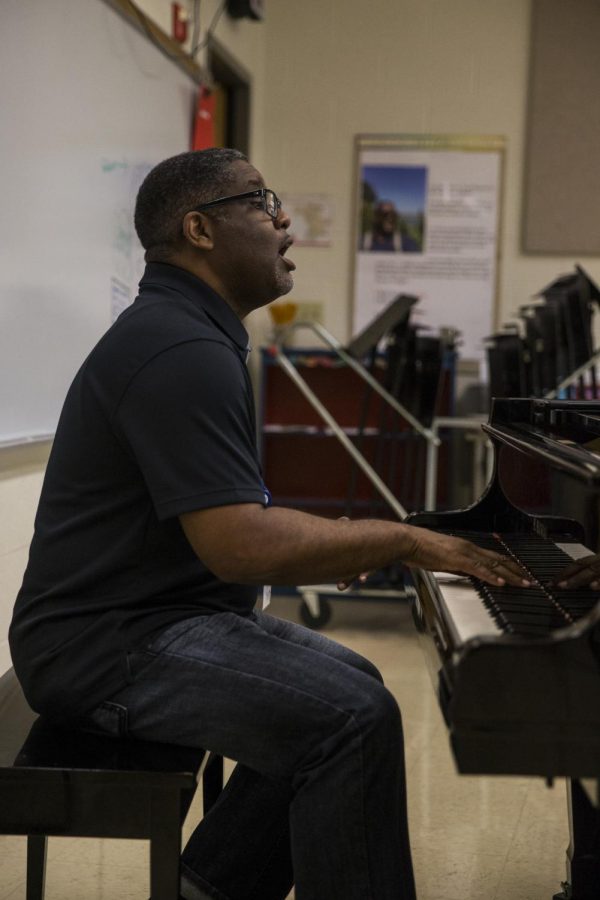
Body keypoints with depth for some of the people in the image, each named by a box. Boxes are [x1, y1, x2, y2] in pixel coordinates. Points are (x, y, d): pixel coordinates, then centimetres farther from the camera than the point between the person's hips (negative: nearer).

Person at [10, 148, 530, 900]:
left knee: (348, 683, 14)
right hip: (105, 642, -11)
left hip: (159, 611, 11)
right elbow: (240, 545, -27)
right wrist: (402, 540, -17)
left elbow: (228, 506, 19)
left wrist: (349, 541, 7)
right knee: (355, 718, -22)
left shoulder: (181, 329, 15)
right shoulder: (182, 350, -20)